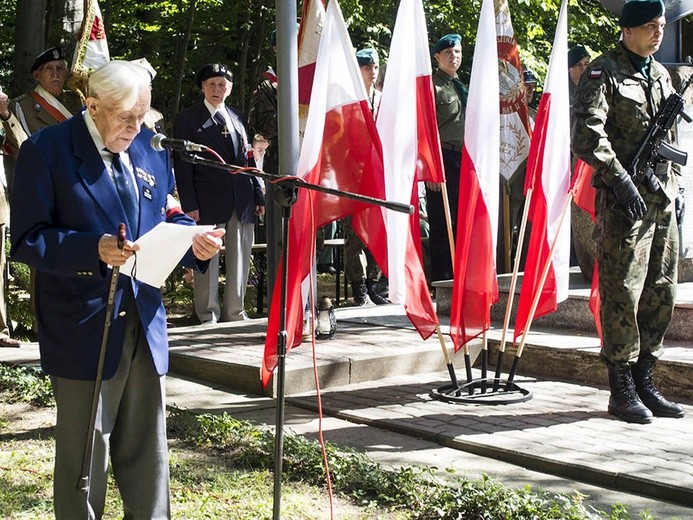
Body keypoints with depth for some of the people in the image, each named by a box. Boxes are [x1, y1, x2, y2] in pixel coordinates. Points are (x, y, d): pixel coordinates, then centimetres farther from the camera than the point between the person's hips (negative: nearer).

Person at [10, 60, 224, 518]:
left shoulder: (149, 150, 9)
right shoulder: (47, 151, -9)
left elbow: (166, 217, 17)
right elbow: (27, 240, -13)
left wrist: (196, 240, -6)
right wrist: (95, 249, -28)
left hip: (146, 324, 6)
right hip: (84, 327, -5)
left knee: (147, 450, 15)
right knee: (85, 454, 6)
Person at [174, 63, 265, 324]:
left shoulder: (238, 118, 17)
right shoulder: (187, 119, 3)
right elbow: (182, 165, -2)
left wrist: (258, 196, 10)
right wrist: (189, 204, -10)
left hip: (242, 202, 5)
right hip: (208, 202, -4)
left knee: (240, 259, 7)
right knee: (207, 259, 0)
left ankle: (235, 311, 18)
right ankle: (208, 314, 10)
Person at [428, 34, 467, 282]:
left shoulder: (460, 86, 19)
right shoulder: (432, 86, -5)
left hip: (463, 159, 8)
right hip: (444, 159, -8)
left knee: (460, 222, 10)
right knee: (442, 224, -5)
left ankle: (456, 276, 18)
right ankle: (441, 280, 1)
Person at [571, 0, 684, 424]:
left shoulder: (662, 76, 19)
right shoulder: (603, 73, -5)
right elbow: (587, 134, -17)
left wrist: (676, 186, 19)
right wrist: (620, 179, -21)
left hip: (661, 201, 8)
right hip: (624, 201, -8)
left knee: (662, 294, 10)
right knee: (623, 295, -5)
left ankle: (645, 383, 20)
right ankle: (622, 391, 3)